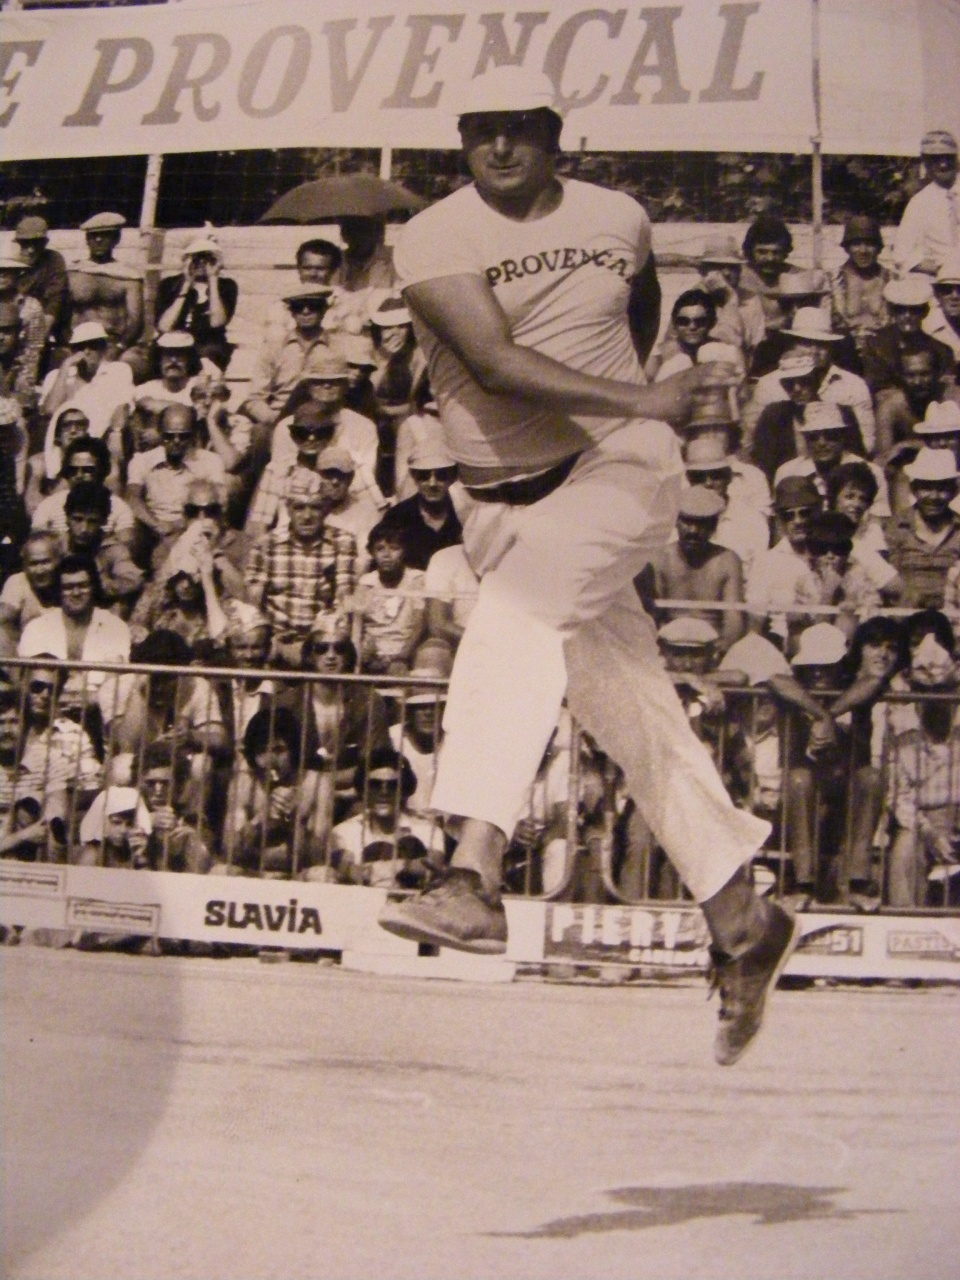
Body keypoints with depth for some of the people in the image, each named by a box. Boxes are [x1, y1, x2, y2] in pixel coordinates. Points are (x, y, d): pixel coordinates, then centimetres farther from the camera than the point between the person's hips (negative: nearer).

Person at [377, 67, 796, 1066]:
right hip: (504, 498, 1)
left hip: (620, 467, -1)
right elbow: (494, 362, -17)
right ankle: (739, 920, 15)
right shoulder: (432, 239, -3)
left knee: (520, 602, -31)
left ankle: (474, 877, -38)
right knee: (625, 708, 2)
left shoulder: (620, 221, 7)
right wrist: (638, 400, -21)